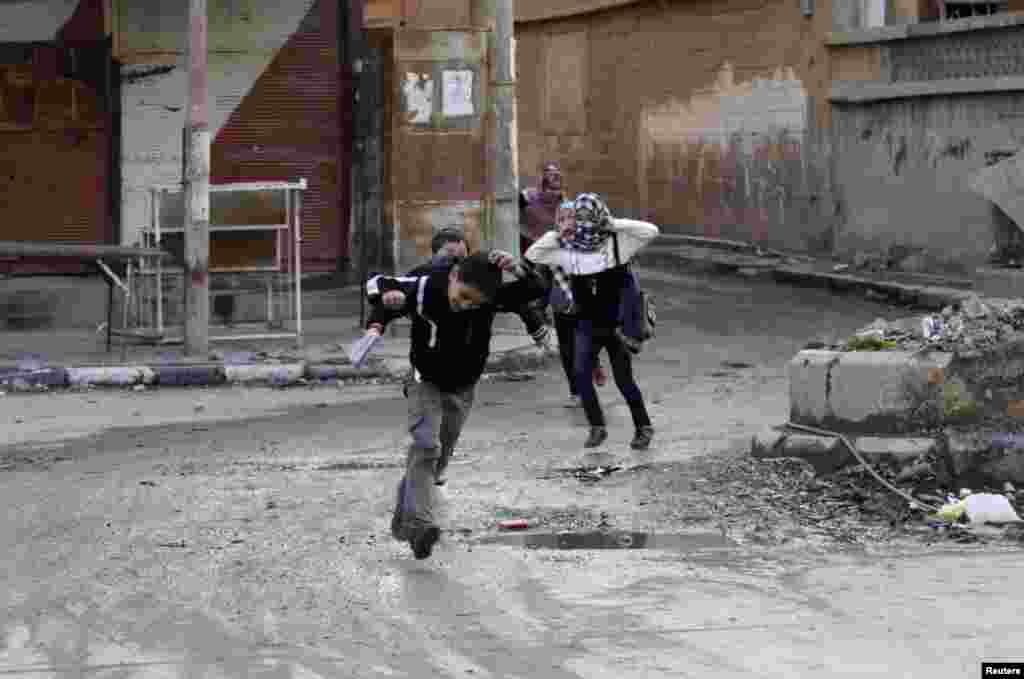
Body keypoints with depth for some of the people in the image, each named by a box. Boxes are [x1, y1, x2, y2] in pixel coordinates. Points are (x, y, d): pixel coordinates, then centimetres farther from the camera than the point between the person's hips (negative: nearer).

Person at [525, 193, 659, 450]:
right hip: (587, 324, 3)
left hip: (616, 323, -3)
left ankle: (643, 427, 19)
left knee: (624, 379, 2)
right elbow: (532, 255, 0)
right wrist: (557, 235, -9)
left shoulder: (616, 243, -9)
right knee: (581, 373, -13)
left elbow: (651, 231, -18)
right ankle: (597, 426, 0)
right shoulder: (568, 249, -2)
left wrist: (615, 224, -20)